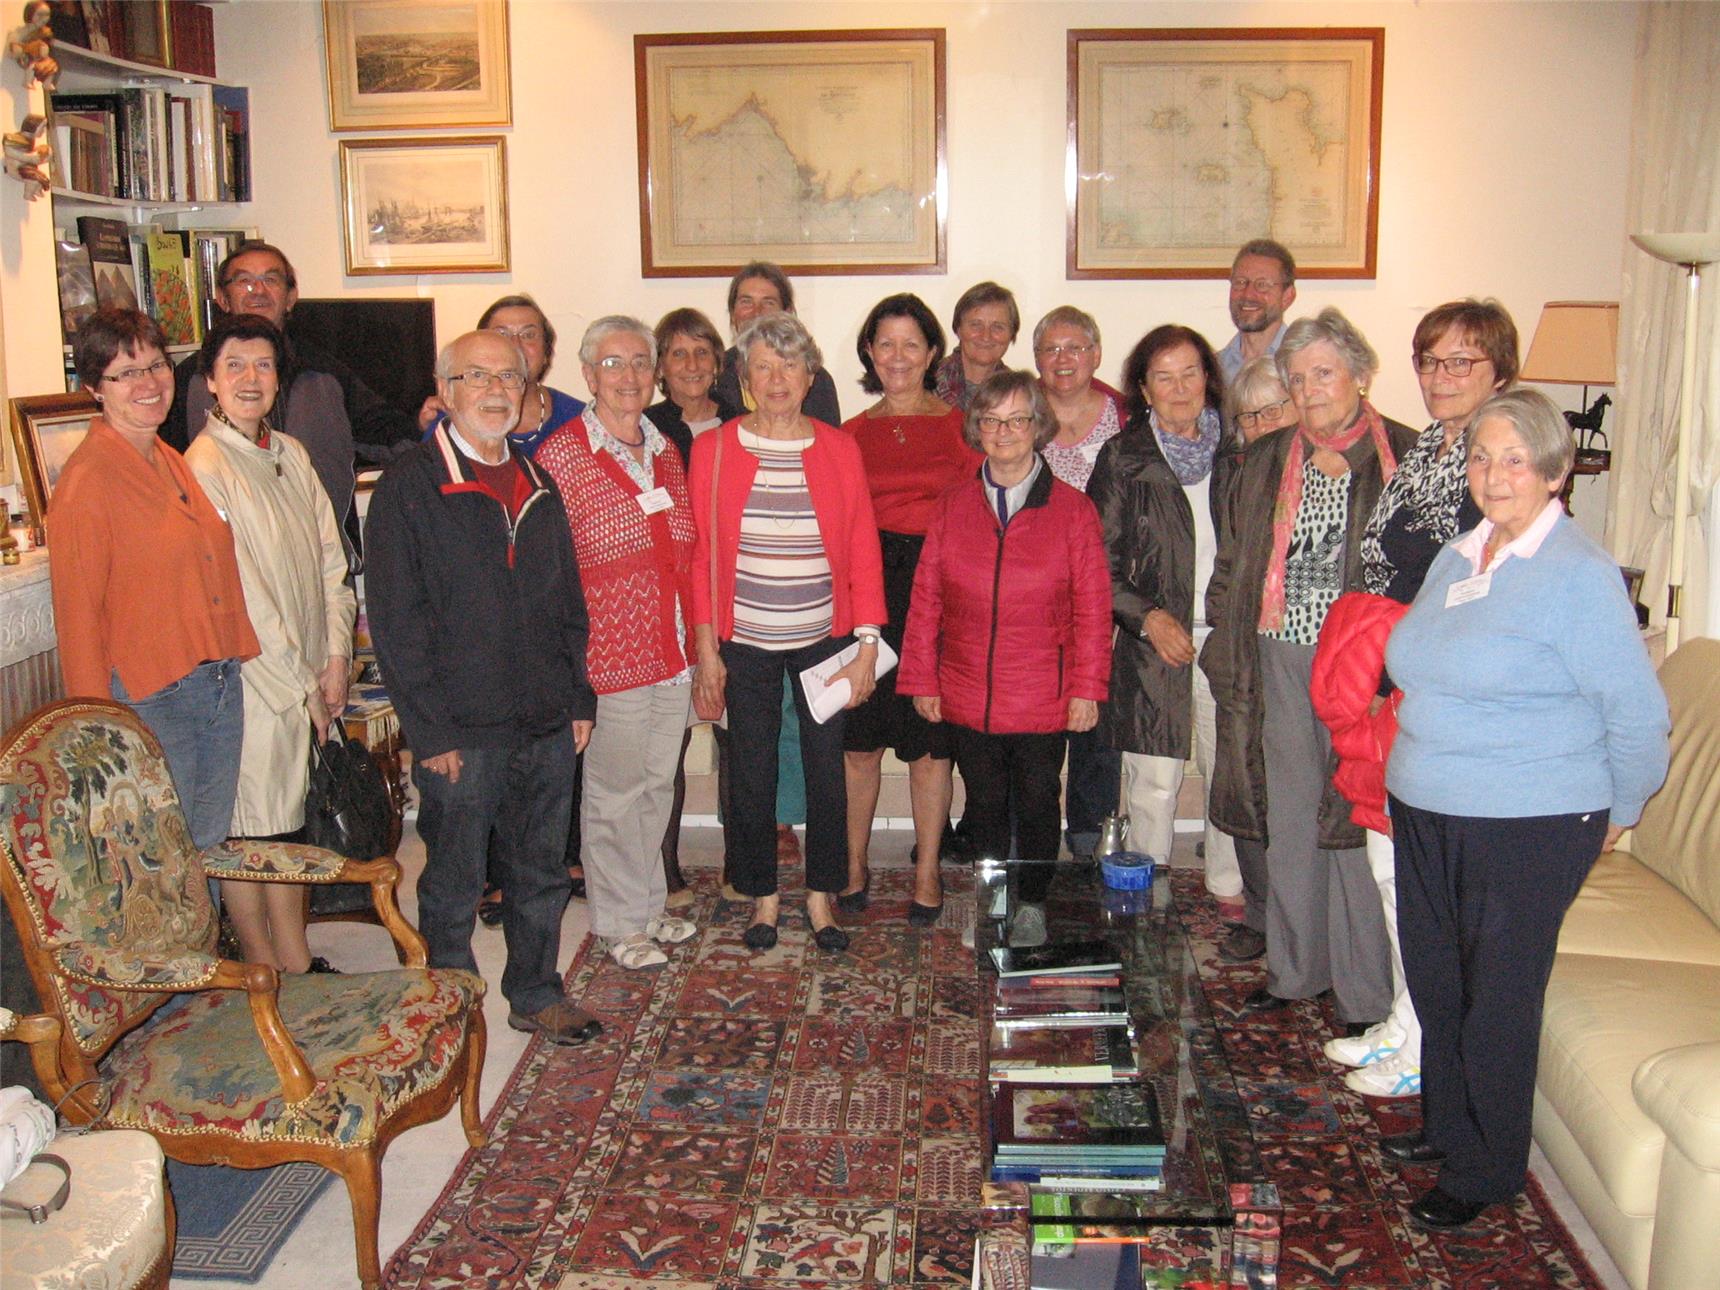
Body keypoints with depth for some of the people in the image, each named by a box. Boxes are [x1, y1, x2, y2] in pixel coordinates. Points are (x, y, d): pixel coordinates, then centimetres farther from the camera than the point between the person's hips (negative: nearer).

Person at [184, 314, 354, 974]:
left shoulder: (291, 455, 9)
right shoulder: (204, 467, -13)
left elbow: (330, 559, 9)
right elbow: (239, 596, -15)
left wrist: (334, 659, -1)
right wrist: (300, 683, -10)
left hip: (307, 678, 7)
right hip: (249, 679, -7)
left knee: (287, 823, 15)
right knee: (246, 831, 4)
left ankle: (297, 964, 25)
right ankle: (265, 976, 15)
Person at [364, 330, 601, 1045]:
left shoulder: (538, 487, 13)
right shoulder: (409, 488, -7)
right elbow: (394, 621, -10)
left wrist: (578, 697, 11)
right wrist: (431, 730, -14)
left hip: (545, 724, 6)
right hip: (461, 731, -5)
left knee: (541, 871, 16)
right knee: (453, 884, 7)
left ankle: (536, 994, 32)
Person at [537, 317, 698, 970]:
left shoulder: (665, 451, 9)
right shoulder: (560, 455, -10)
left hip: (672, 651, 6)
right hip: (609, 654, -6)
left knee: (658, 783, 17)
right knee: (614, 792, 5)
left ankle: (649, 902, 33)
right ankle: (619, 921, 21)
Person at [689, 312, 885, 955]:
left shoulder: (839, 450, 0)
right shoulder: (713, 450, -2)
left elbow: (864, 553, 0)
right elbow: (700, 556, -1)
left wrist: (866, 644, -5)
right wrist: (706, 648, -5)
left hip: (824, 640, 1)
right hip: (745, 644, 0)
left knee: (827, 768, 7)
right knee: (750, 774, 7)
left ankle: (822, 895, 24)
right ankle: (762, 896, 25)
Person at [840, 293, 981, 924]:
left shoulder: (958, 425, 4)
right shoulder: (852, 434, 10)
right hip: (865, 590, 2)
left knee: (930, 742, 4)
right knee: (859, 738, 5)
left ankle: (927, 872, 18)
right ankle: (854, 865, 22)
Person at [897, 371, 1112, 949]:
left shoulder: (1073, 511, -1)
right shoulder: (951, 508, 4)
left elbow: (1093, 610, -1)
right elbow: (925, 602, 5)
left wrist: (1086, 687, -5)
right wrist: (922, 680, 3)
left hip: (1044, 700, -1)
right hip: (968, 697, 2)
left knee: (1037, 802, 8)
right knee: (985, 803, 12)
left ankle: (1033, 906, 27)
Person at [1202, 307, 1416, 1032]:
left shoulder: (1408, 459, -2)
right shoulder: (1266, 462, 13)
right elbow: (1232, 565, 16)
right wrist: (1224, 649, 7)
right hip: (1279, 663, 5)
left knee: (1357, 822, 0)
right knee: (1289, 821, 12)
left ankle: (1365, 993, 14)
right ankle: (1295, 969, 28)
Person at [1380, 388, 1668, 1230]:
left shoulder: (1580, 576, -16)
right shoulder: (1455, 559, 7)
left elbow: (1638, 716, -11)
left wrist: (1612, 814, 0)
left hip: (1529, 830, -7)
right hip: (1425, 816, 7)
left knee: (1498, 997, 6)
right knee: (1434, 980, 18)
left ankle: (1486, 1170, 25)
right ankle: (1447, 1126, 40)